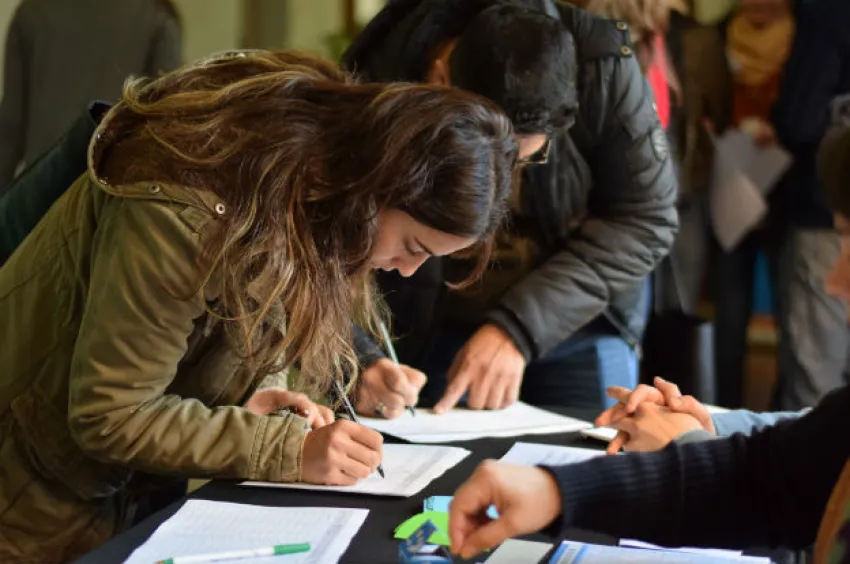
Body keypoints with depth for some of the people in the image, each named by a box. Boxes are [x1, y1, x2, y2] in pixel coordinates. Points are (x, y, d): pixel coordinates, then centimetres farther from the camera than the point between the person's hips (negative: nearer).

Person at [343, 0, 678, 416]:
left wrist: (518, 327, -26)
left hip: (581, 320, 1)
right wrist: (356, 362, -38)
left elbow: (645, 217, -19)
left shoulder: (603, 65, -26)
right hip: (424, 331, 0)